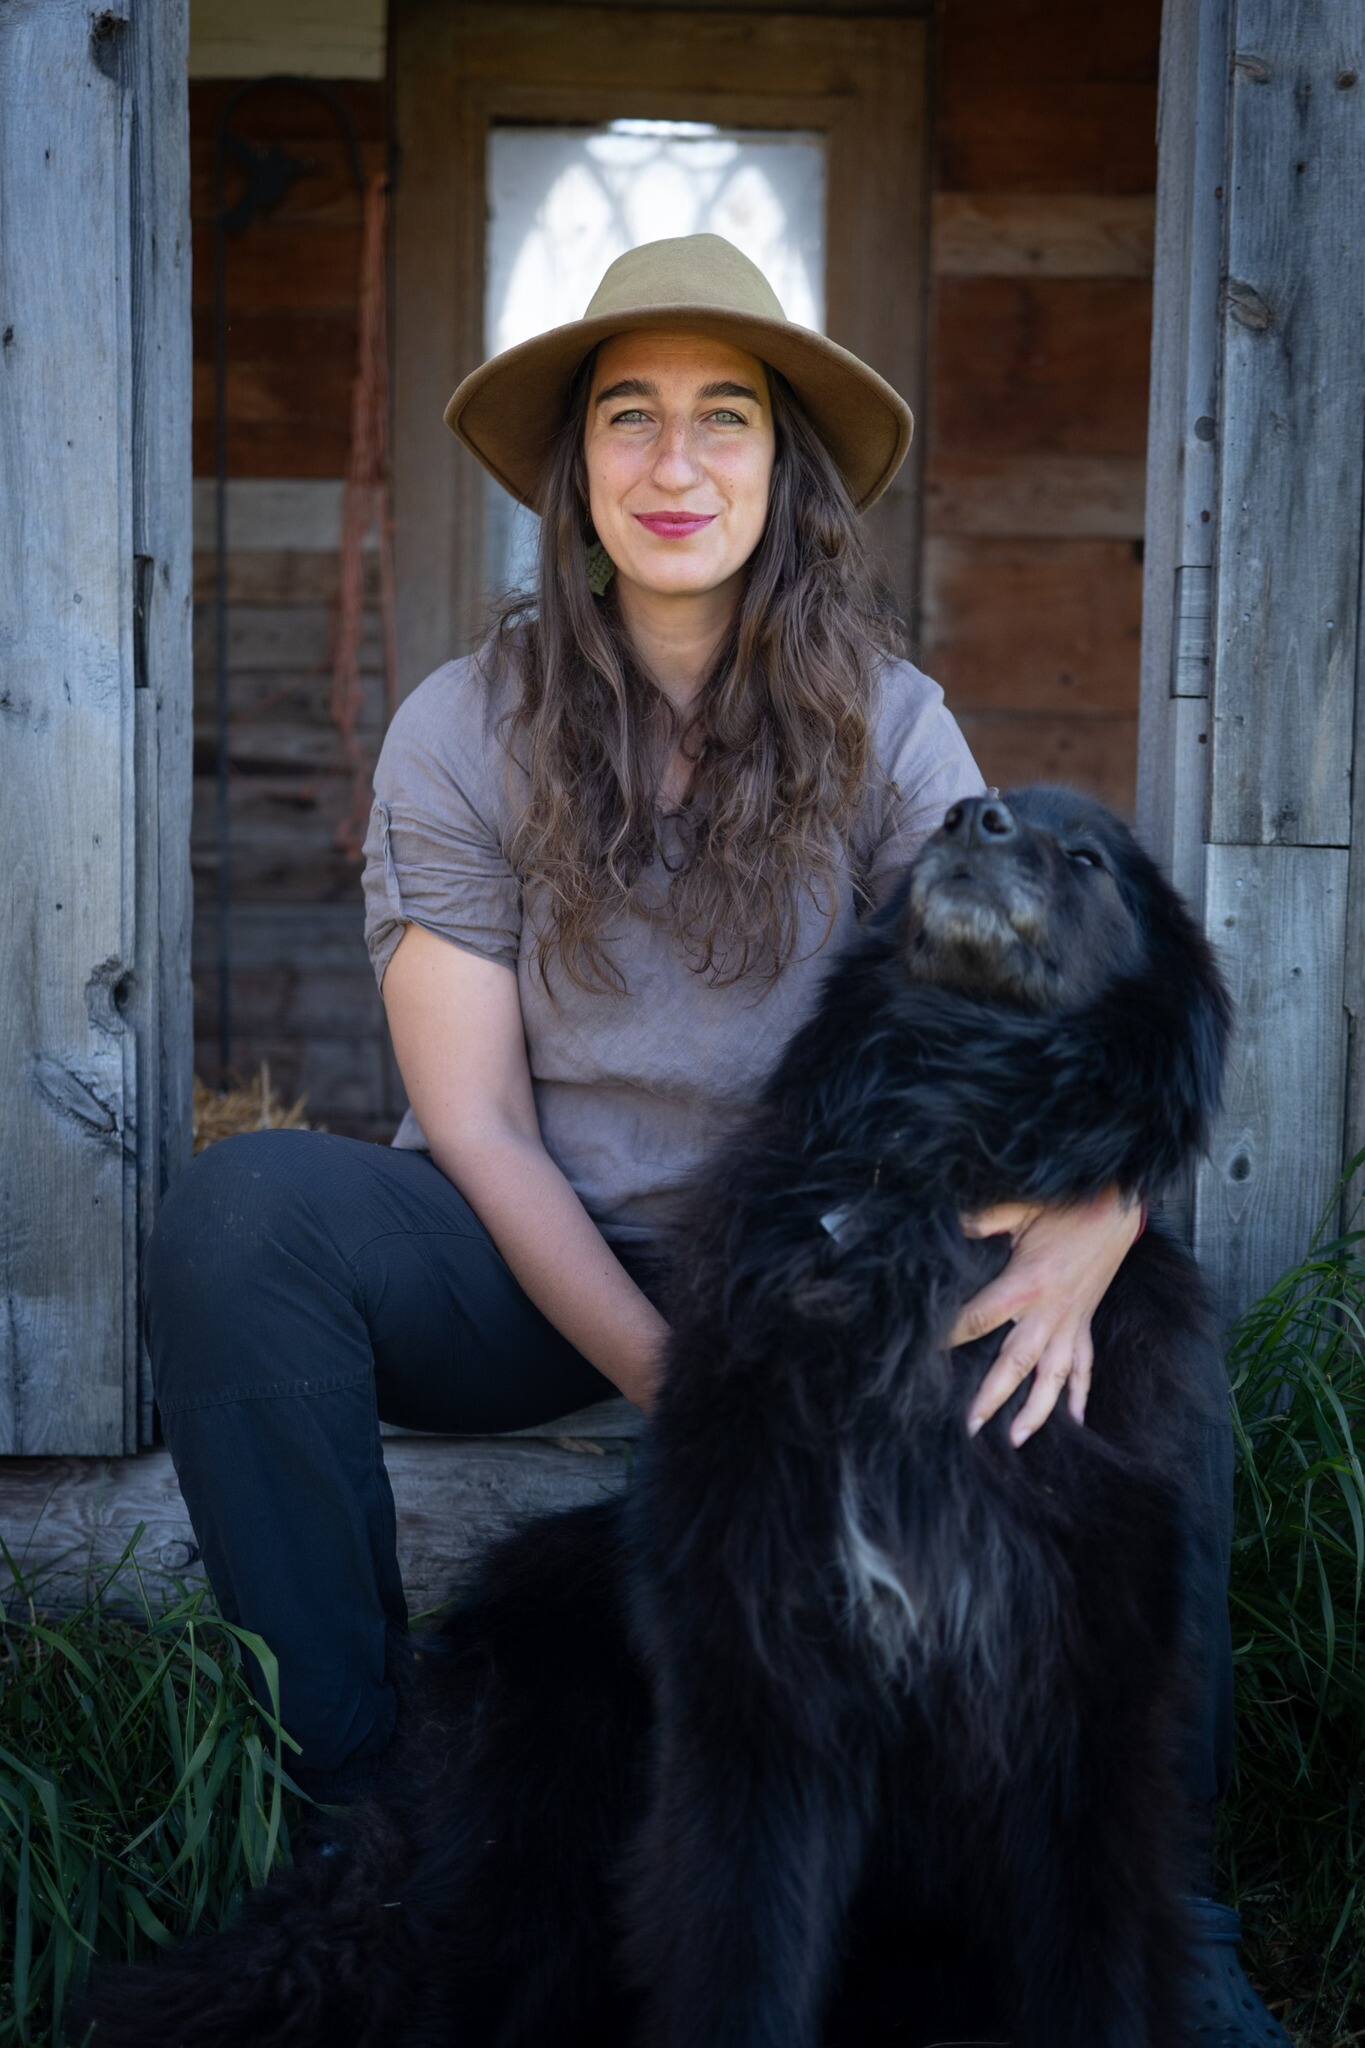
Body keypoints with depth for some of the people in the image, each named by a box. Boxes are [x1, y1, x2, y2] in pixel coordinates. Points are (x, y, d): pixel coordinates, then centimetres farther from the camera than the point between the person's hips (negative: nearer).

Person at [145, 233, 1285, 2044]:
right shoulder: (464, 732, -7)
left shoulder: (887, 727, -3)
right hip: (531, 1271, -1)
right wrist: (676, 1384, -21)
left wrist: (1089, 1220, -36)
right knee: (243, 1214, -31)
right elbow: (474, 1124, -10)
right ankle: (347, 1799, -18)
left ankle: (1161, 1898, -11)